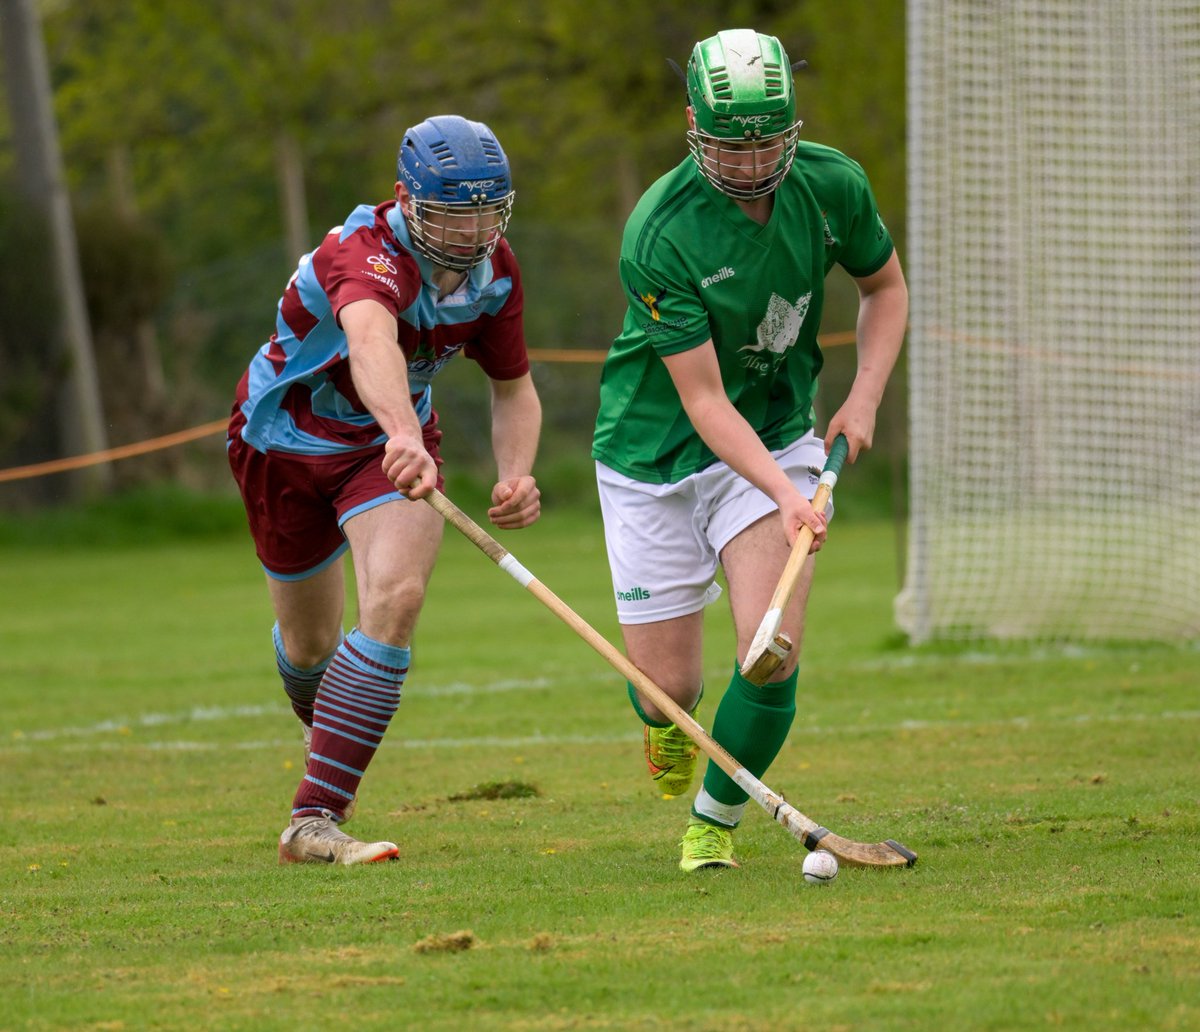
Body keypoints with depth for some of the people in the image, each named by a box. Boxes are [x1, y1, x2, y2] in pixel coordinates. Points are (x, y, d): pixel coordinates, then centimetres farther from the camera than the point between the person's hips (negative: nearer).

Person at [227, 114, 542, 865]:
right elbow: (371, 339, -60)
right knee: (309, 640, 12)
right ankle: (332, 744, 51)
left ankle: (316, 819, -23)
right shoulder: (370, 255, -37)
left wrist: (516, 474, -20)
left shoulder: (495, 270, -15)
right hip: (287, 438, -4)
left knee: (396, 598, -23)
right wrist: (404, 436, -80)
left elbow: (514, 387, 1)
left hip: (395, 440, 4)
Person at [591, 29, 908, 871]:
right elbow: (703, 401, -25)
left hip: (779, 434, 3)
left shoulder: (832, 186, -11)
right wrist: (784, 494, -38)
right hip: (657, 453, -3)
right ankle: (668, 725, 41)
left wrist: (864, 397, -6)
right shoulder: (659, 236, -26)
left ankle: (718, 819, 10)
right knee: (670, 686, 1)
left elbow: (886, 287, 10)